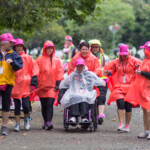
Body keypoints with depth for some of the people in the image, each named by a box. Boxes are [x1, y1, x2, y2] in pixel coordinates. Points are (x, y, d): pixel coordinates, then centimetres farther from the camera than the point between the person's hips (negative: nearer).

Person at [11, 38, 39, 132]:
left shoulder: (28, 58, 4)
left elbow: (34, 70, 5)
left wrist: (33, 83, -2)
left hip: (26, 85, -1)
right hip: (15, 85, 1)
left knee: (25, 105, -7)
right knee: (17, 106, 5)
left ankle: (27, 119, 20)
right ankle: (17, 124, 14)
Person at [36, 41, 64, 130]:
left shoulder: (56, 60, 8)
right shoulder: (40, 60, 5)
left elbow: (60, 72, 8)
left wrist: (58, 83, -1)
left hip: (52, 86, -1)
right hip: (42, 86, 1)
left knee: (49, 104, -13)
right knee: (44, 105, 7)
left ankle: (49, 122, -19)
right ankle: (46, 122, 16)